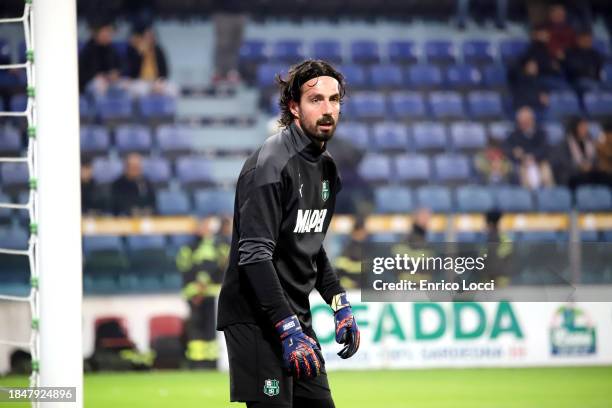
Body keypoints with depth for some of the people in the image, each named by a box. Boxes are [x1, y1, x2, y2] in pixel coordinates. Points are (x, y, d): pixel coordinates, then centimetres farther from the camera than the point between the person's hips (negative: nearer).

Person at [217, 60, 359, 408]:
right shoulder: (271, 164, -17)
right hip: (258, 319, -9)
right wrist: (289, 330, -27)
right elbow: (254, 255, -23)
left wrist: (341, 305, 15)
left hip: (296, 315, 9)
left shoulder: (326, 167, 12)